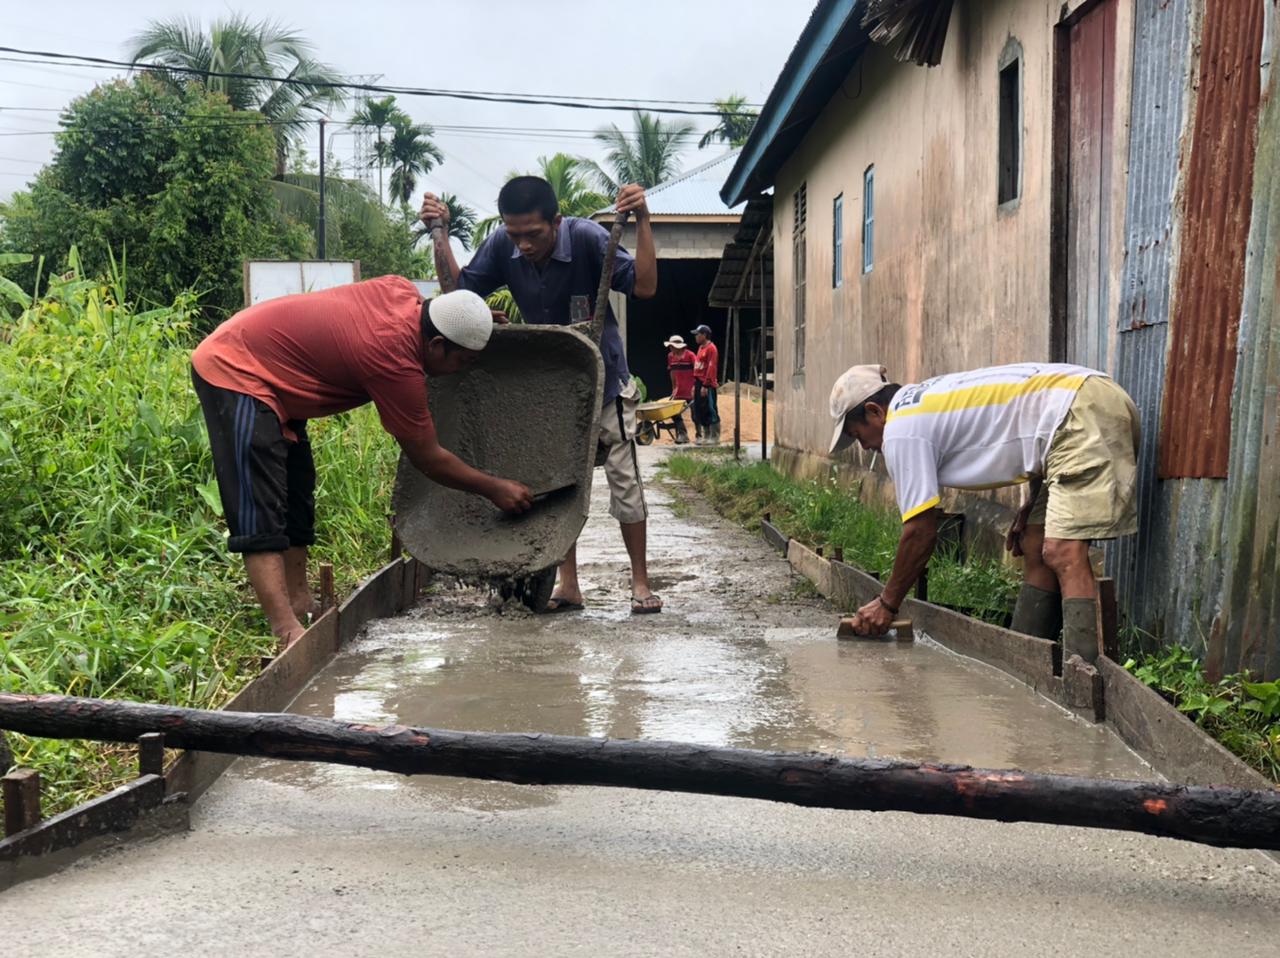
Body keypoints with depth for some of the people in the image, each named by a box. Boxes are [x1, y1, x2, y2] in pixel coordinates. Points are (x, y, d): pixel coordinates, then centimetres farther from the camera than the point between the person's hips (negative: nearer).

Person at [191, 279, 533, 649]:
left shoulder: (403, 291, -5)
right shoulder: (396, 365, -25)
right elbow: (428, 458, -12)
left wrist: (470, 319, 16)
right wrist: (493, 488, -3)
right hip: (235, 372, -11)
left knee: (296, 496, 14)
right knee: (260, 513, -16)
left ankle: (300, 603, 20)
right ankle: (287, 631, -21)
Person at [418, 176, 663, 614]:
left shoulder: (587, 238, -25)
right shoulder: (502, 246, -14)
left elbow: (644, 286, -29)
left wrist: (642, 220, -39)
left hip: (604, 380, -4)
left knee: (625, 481, -1)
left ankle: (641, 583, 8)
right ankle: (568, 585, 14)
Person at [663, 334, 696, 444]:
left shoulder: (690, 355, -13)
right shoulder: (671, 356, 6)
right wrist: (674, 388, 17)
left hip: (691, 391, -6)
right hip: (679, 391, 6)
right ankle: (682, 434, 1)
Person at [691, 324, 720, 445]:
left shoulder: (711, 348, -10)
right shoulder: (701, 348, 18)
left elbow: (711, 368, -17)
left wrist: (705, 385, -21)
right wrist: (695, 384, 18)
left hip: (708, 385, -10)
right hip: (699, 384, 10)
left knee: (710, 411, -7)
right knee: (700, 411, 11)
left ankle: (715, 438, -3)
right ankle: (706, 436, 17)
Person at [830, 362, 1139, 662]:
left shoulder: (900, 430, -6)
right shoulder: (928, 400, 22)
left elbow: (920, 531, -4)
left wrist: (887, 603, 8)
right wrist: (1029, 508, 21)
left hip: (1085, 417, -10)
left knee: (1063, 554, -18)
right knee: (1035, 549, 12)